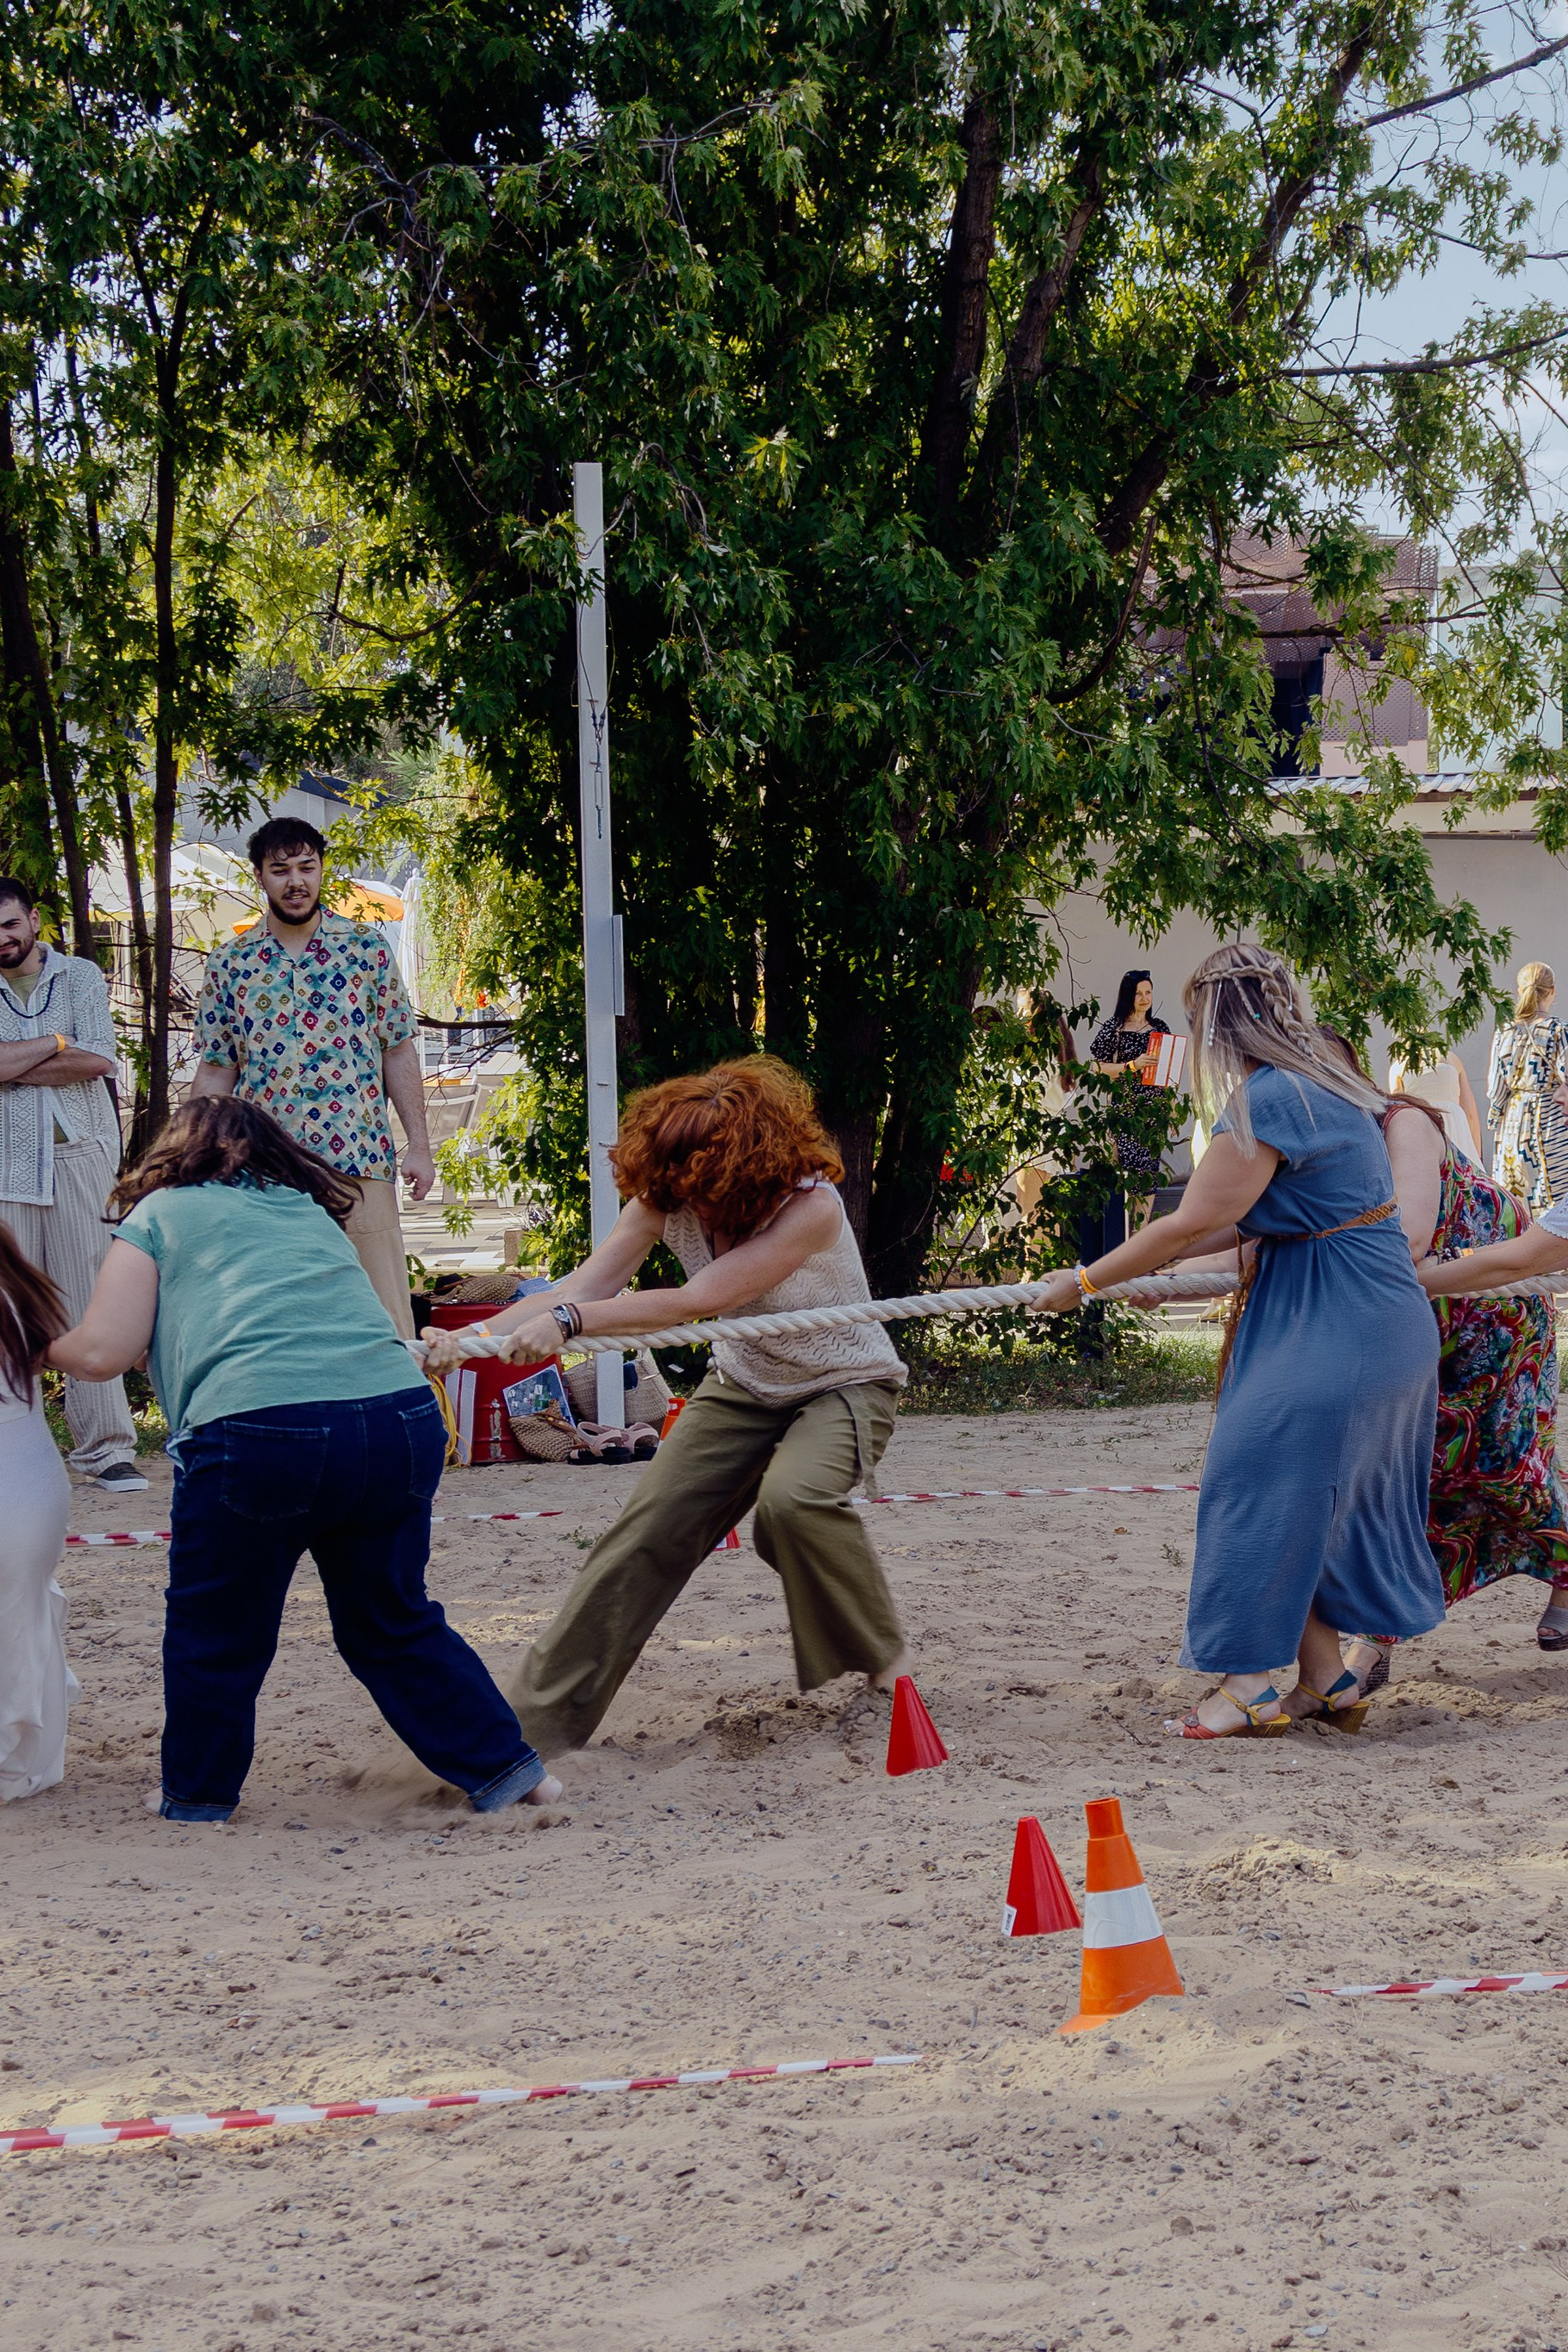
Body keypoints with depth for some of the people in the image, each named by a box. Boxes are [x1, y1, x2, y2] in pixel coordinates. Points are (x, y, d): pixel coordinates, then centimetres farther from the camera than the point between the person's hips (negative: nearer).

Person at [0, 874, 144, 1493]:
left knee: (89, 1299, -5)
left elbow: (99, 1060, -4)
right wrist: (56, 1043, -5)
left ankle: (105, 1447, -6)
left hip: (79, 1156, 0)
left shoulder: (80, 977, 11)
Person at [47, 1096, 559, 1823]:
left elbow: (101, 1352, 11)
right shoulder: (314, 1216, 31)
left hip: (258, 1429, -4)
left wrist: (45, 1345, 32)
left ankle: (197, 1792, 29)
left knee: (215, 1629, 17)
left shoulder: (161, 1213, 17)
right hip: (402, 1416, 5)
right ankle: (504, 1767, 23)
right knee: (394, 1621, 23)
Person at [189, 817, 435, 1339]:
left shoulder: (367, 948, 6)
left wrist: (419, 1144, 2)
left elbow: (399, 1052, 7)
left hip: (359, 1161, -1)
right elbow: (215, 1071, 10)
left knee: (383, 1315, -4)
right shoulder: (230, 964, 8)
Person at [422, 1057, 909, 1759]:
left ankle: (881, 1660, -10)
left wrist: (567, 1321, -40)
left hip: (845, 1384, -5)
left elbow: (697, 1300, -38)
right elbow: (585, 1284, -22)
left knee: (793, 1497, -34)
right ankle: (539, 1714, -3)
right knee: (649, 1528, -8)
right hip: (743, 1384, 5)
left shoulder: (809, 1205, -33)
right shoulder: (666, 1194, -15)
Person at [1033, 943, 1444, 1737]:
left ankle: (1250, 1685, -7)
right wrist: (1146, 1273, 16)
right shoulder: (1318, 1084, 14)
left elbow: (1193, 1223, -17)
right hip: (1376, 1321, 10)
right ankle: (1328, 1681, 15)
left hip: (1331, 1326, -10)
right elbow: (1247, 1220, 17)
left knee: (1263, 1479, -9)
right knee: (1306, 1495, 12)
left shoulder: (1267, 1100, -19)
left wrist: (1086, 1281, -7)